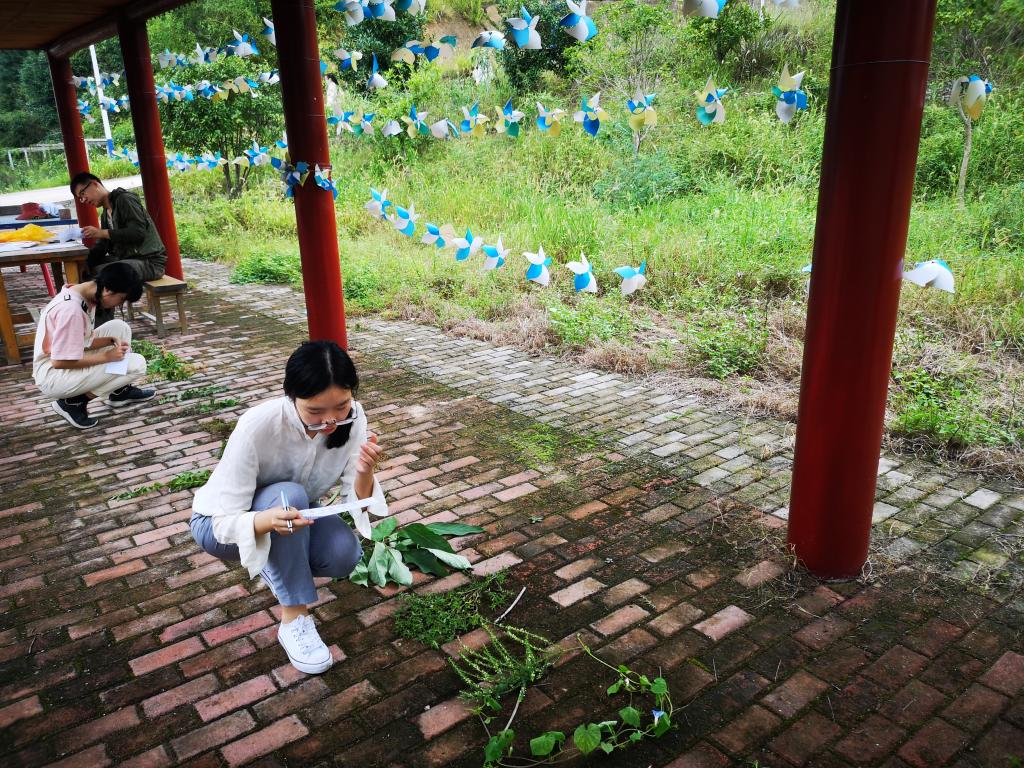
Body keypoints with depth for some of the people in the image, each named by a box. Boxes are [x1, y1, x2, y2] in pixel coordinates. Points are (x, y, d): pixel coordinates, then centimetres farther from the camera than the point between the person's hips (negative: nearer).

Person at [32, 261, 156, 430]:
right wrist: (107, 356, -19)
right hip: (53, 375, -10)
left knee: (119, 327, 9)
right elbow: (59, 362, -26)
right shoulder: (71, 310, -29)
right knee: (137, 364, -15)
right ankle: (74, 402, -5)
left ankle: (120, 391, 14)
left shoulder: (85, 295, 1)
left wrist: (111, 341, -7)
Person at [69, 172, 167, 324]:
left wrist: (102, 233, -20)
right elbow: (102, 248, 11)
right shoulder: (106, 214, 19)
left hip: (149, 261, -9)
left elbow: (138, 232, -20)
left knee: (100, 272, -28)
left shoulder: (125, 199, -7)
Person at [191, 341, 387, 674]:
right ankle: (294, 618, -22)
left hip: (290, 515, 4)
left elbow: (356, 498, -17)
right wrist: (269, 520, -53)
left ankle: (277, 564, 7)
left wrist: (364, 472, -40)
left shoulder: (352, 419, -23)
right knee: (289, 495, -35)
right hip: (223, 523, -4)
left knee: (345, 553, -25)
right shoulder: (257, 426, -36)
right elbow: (227, 522, -31)